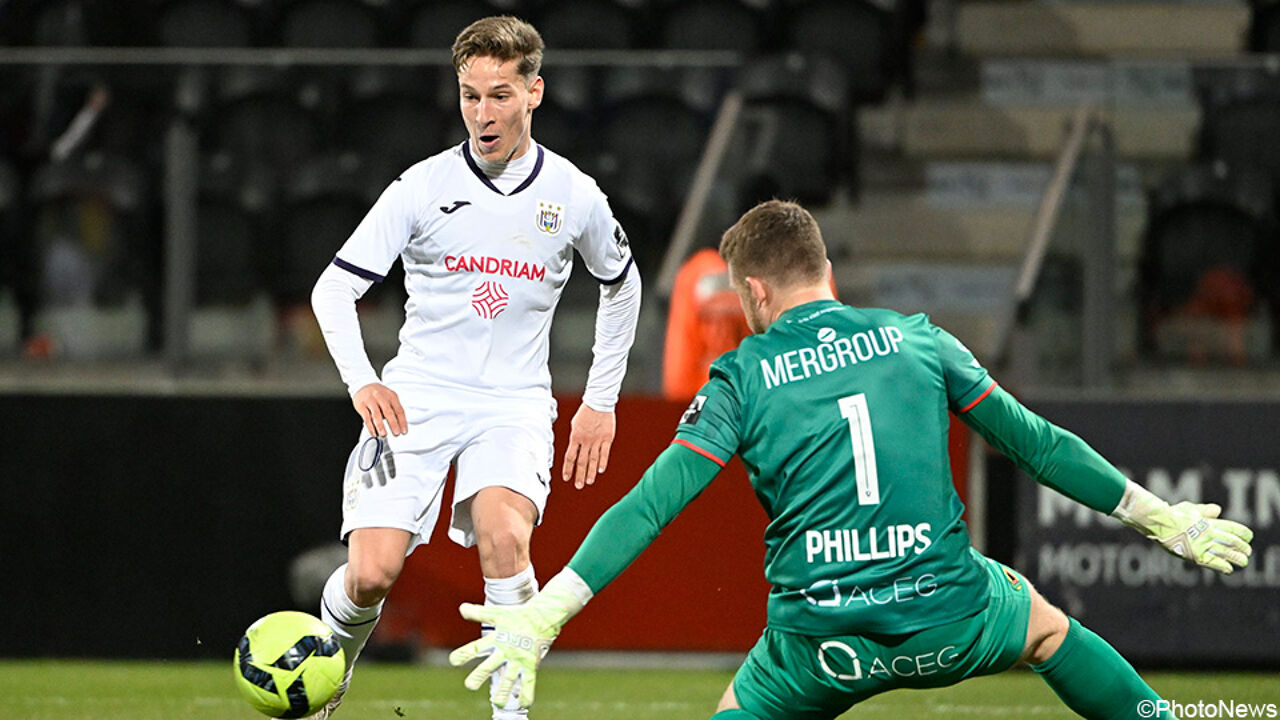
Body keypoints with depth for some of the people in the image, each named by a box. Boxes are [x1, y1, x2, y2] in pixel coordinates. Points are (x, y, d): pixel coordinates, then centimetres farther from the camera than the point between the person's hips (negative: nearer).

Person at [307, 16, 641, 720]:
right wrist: (361, 380, -19)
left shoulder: (574, 196, 2)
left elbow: (622, 286, 21)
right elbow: (333, 288, -2)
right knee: (372, 572, -13)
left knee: (503, 536, -30)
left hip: (515, 402, 0)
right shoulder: (423, 187, -4)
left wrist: (601, 401, 18)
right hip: (417, 395, 0)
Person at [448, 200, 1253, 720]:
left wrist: (544, 615, -5)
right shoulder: (916, 338, 10)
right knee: (1043, 618, 32)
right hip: (945, 615, 2)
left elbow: (650, 507, -4)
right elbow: (1034, 442, 13)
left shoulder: (742, 378, 3)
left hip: (820, 641, -2)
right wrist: (1163, 518, 23)